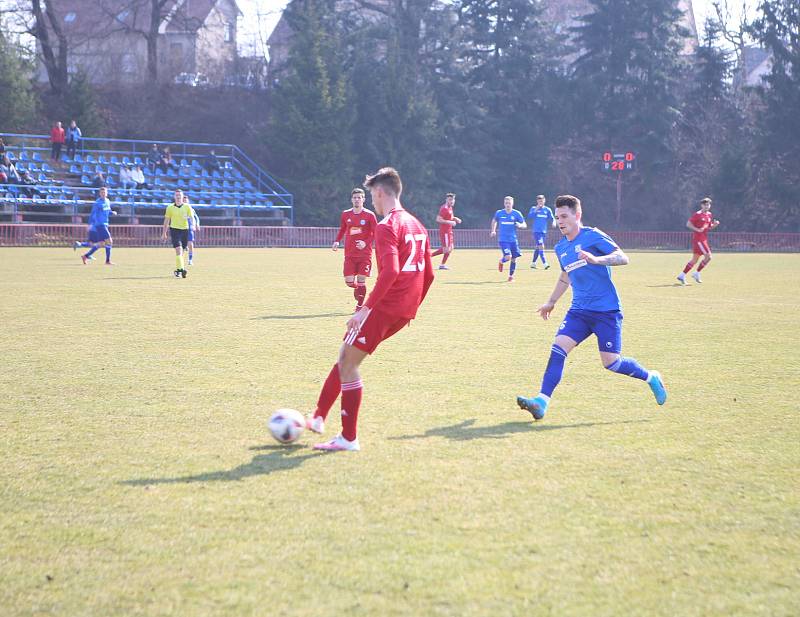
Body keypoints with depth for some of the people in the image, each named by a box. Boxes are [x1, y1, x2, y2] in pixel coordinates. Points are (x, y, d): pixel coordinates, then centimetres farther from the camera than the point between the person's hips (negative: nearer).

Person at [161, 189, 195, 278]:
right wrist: (164, 233, 9)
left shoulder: (187, 207, 3)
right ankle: (180, 269, -22)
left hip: (185, 230, 2)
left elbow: (191, 218, 3)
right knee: (178, 250, -17)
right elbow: (166, 220, 9)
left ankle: (177, 270, 22)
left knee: (181, 252, 8)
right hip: (174, 230, -2)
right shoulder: (170, 207, 3)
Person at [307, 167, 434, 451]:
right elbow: (428, 274, 18)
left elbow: (391, 271, -25)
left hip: (385, 308, -9)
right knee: (346, 355, 19)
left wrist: (366, 308, -25)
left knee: (348, 364, 1)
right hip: (405, 311, 9)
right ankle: (318, 417, 23)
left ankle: (348, 438, 4)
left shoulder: (387, 226, -12)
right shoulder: (417, 225, 15)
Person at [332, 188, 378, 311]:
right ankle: (358, 290, 29)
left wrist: (366, 242, -17)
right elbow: (342, 230, 19)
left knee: (361, 281, -6)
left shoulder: (369, 215, -4)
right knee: (349, 281, -5)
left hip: (365, 254, -3)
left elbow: (375, 233, -2)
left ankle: (360, 305, 10)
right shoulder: (345, 214, 7)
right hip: (350, 254, 3)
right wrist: (337, 241, 2)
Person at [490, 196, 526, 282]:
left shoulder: (517, 214, -1)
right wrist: (493, 231, 9)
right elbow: (494, 221, 21)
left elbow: (524, 225, 2)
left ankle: (511, 276, 24)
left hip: (513, 240, 2)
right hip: (503, 240, -2)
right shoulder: (499, 213, 1)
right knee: (508, 256, -18)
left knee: (514, 259, 5)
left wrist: (520, 225, -21)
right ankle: (501, 261, 18)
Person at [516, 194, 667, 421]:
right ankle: (541, 402, -19)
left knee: (611, 362, -8)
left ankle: (651, 378, 19)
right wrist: (551, 302, 34)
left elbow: (623, 258, -18)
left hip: (606, 310, -6)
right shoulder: (561, 248, 13)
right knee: (558, 347, -14)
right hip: (579, 310, 6)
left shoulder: (593, 236, -8)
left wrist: (596, 259, -33)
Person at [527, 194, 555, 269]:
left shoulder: (547, 210, 9)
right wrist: (536, 210, -20)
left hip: (544, 231, 4)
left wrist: (553, 222, -15)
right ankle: (545, 263, -22)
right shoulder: (534, 208, 1)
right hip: (536, 231, -4)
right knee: (541, 246, -16)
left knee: (537, 248, 12)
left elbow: (552, 218, 6)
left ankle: (533, 263, 24)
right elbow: (529, 216, -13)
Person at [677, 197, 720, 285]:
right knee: (708, 256, -14)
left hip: (704, 239, 8)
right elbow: (688, 224, -11)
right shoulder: (698, 214, -10)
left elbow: (709, 227, 22)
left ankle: (682, 276, 13)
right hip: (698, 238, -8)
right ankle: (696, 273, -2)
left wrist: (715, 224, 2)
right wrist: (697, 229, -21)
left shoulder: (709, 215, 14)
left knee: (694, 259, 9)